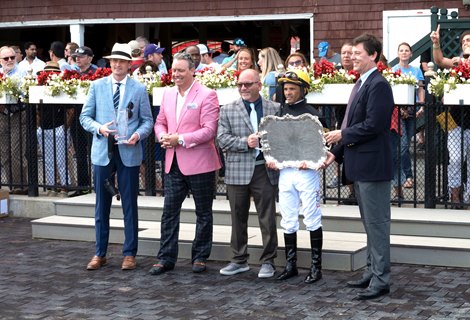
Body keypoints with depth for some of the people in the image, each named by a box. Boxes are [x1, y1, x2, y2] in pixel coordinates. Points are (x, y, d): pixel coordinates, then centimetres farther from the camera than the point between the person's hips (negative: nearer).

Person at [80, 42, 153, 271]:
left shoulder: (139, 89, 3)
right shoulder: (97, 86, 5)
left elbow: (147, 121, 4)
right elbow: (85, 117, 6)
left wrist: (138, 135, -16)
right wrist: (99, 127, -13)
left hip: (128, 152, -1)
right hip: (102, 151, 1)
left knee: (129, 205, 4)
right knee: (102, 205, 7)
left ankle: (129, 254, 13)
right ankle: (100, 253, 16)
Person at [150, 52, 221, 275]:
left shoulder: (206, 95, -10)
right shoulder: (168, 94, 11)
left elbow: (209, 130, -16)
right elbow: (160, 122, 17)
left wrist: (180, 139, -19)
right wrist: (163, 137, -5)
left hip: (199, 163, -5)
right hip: (173, 163, 5)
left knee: (203, 213, 8)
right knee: (169, 211, 6)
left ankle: (200, 257, 19)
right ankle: (166, 258, 12)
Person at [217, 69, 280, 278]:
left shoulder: (275, 109, 5)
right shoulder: (228, 110, 6)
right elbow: (222, 139, -2)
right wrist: (245, 142, -15)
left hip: (265, 169, -1)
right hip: (237, 171, 1)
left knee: (267, 218, 1)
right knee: (238, 218, 10)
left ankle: (268, 261, 11)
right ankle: (239, 260, 22)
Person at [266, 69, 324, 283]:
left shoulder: (311, 114, -5)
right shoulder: (281, 111, 10)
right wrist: (271, 158, 0)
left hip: (306, 172, -5)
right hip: (285, 171, 5)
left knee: (312, 220, 0)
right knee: (288, 221, 9)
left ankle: (316, 266, 6)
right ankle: (291, 265, 18)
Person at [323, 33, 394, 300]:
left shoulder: (378, 85, -15)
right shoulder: (361, 84, 16)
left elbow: (373, 125, -22)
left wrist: (342, 134, -13)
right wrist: (337, 153, 14)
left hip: (372, 165, -10)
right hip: (360, 166, 10)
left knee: (377, 223, -4)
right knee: (370, 223, 16)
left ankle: (381, 281, 1)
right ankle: (373, 272, 26)